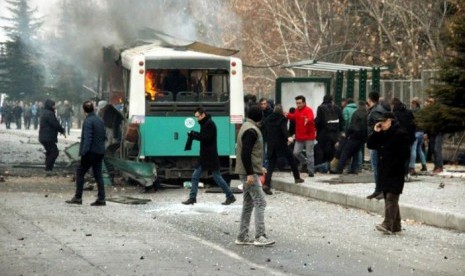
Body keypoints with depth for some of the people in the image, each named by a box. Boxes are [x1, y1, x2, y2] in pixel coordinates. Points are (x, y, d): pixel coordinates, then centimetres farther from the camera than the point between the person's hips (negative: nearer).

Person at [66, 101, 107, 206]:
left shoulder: (88, 121, -14)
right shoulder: (100, 120, 11)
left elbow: (87, 138, -21)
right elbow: (104, 136, 15)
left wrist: (83, 152, -21)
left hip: (91, 152, -7)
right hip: (100, 152, 8)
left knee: (80, 173, 3)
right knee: (98, 175, 9)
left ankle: (78, 197, 2)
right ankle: (101, 199, 5)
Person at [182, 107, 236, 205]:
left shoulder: (209, 124, -14)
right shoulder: (205, 124, 15)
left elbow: (206, 138, -22)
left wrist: (194, 135, -16)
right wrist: (194, 134, -3)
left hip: (211, 156, -9)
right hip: (204, 156, 9)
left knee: (217, 177, -2)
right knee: (195, 176, 5)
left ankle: (230, 196, 7)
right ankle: (192, 197, 7)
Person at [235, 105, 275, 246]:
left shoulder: (246, 127, 16)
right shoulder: (251, 131, -16)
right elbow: (245, 154, -23)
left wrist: (259, 167, 26)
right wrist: (250, 173, -24)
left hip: (248, 172, 10)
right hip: (250, 172, -10)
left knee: (248, 203, 12)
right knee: (260, 202, -10)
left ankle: (242, 237, 14)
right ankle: (260, 236, -14)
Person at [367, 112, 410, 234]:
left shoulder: (400, 134, -9)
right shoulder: (382, 134, 16)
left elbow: (405, 153, -14)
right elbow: (370, 145, 15)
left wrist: (393, 165, -18)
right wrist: (375, 132, 1)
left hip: (395, 173, -9)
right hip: (383, 171, 9)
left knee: (391, 198, -15)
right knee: (388, 198, 11)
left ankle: (388, 225, -23)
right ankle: (396, 225, 16)